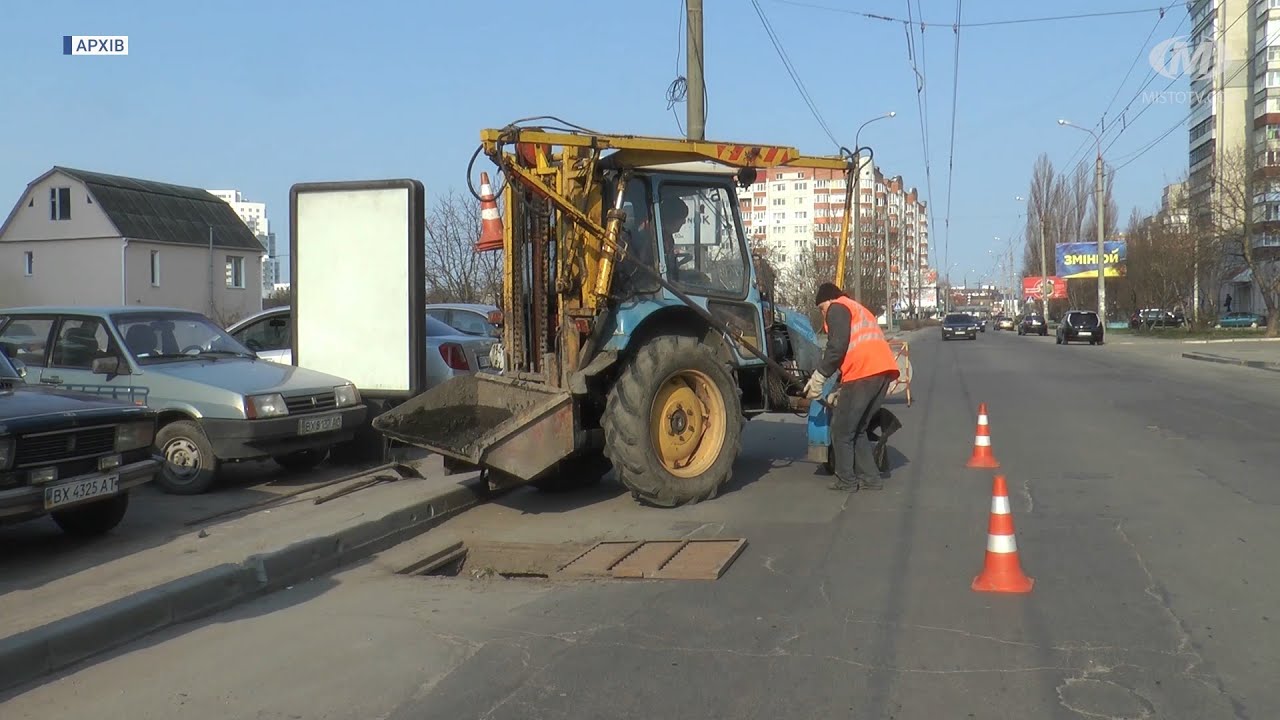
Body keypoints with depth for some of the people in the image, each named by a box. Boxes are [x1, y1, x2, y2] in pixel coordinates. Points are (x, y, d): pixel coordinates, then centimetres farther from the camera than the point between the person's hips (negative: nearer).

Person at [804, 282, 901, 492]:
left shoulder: (837, 309, 7)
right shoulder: (860, 311, 34)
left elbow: (837, 346, -9)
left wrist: (819, 377, -4)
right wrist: (842, 392, 33)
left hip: (863, 373, -9)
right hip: (884, 371, 9)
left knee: (841, 430, 3)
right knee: (858, 429, 19)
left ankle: (846, 481, 7)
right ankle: (870, 478, 16)